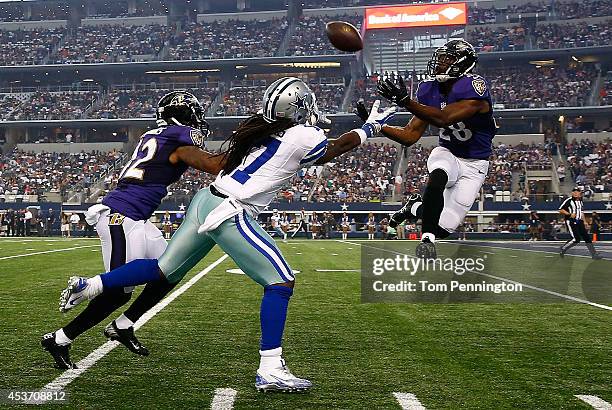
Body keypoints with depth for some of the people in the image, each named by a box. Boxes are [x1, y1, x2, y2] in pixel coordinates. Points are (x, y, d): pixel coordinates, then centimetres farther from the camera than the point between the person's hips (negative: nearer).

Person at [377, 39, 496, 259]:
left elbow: (443, 119, -38)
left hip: (474, 164, -3)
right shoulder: (429, 90, -4)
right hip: (446, 153, 3)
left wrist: (405, 101, -45)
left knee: (443, 228, -9)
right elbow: (410, 136, -4)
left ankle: (418, 206, 22)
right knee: (437, 178, -35)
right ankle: (427, 239, -19)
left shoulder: (473, 89, -24)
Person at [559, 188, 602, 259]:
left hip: (579, 222, 7)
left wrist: (584, 221, 16)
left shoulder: (580, 202, 15)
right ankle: (562, 249, 1)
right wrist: (570, 214, -20)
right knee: (576, 239, -16)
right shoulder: (569, 201, -9)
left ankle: (594, 254, 9)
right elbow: (560, 210, -11)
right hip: (571, 222, -7)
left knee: (587, 237, 3)